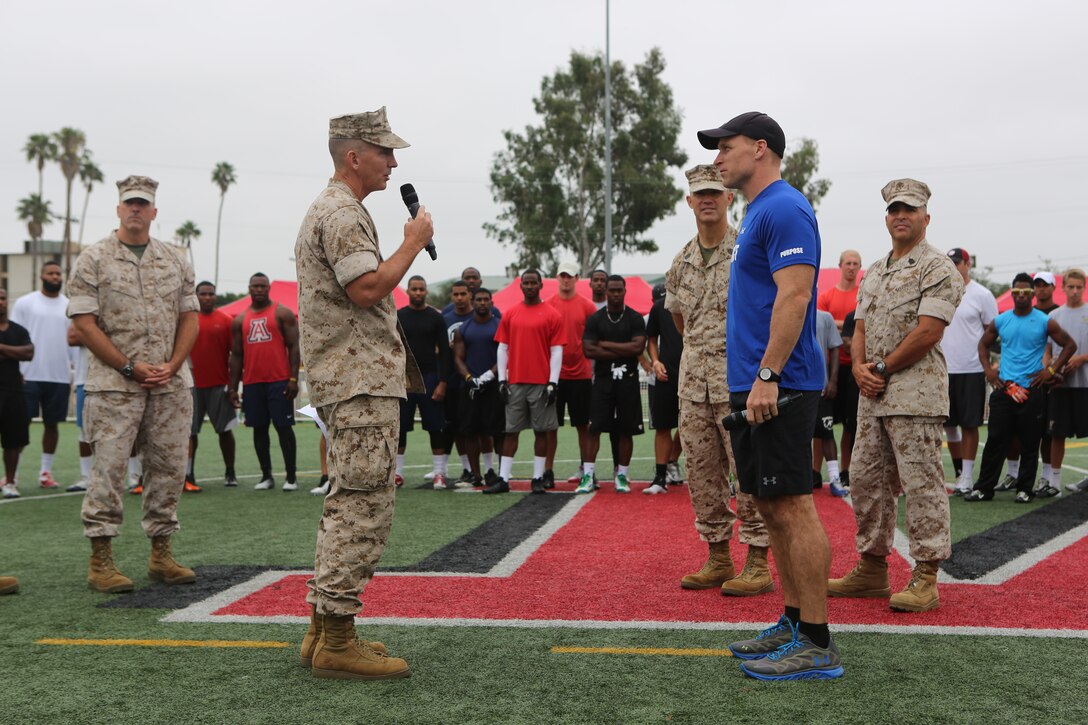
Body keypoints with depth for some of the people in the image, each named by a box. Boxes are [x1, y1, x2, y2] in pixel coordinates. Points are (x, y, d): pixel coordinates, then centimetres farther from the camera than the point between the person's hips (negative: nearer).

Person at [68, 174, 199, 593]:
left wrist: (171, 365, -4)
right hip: (114, 384, -4)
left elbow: (189, 317, 12)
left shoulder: (176, 262, 13)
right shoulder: (94, 259, 2)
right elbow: (84, 322, -5)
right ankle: (100, 563, 2)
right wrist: (130, 367, -11)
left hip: (171, 384, 4)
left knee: (168, 469, 6)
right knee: (109, 469, -4)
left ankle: (161, 555, 16)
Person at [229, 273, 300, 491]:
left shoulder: (282, 313, 1)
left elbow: (293, 346, -3)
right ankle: (266, 476, 15)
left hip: (279, 381, -4)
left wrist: (293, 379, -12)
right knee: (259, 429, 7)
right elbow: (236, 355, 14)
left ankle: (291, 477, 2)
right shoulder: (239, 320, 13)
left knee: (284, 427, -3)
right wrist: (233, 387, 8)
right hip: (252, 383, 4)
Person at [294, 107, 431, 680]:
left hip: (349, 379, 11)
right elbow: (368, 288, -23)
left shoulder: (333, 210, 23)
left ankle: (324, 631, 20)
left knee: (348, 505, 14)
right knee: (365, 507, -10)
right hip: (360, 381, -11)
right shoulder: (342, 212, -12)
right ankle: (336, 641, -6)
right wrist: (414, 242, -12)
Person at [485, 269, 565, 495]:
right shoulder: (510, 314, 9)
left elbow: (556, 351, -2)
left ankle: (538, 479, 9)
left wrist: (553, 382, -9)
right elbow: (502, 348, 9)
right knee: (511, 430, 4)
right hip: (515, 382, 2)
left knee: (541, 430, 3)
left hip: (541, 383, -2)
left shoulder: (552, 315, 1)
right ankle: (503, 479, 7)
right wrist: (501, 380, 2)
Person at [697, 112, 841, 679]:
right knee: (771, 506, 13)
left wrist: (766, 376, -24)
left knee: (792, 506, -7)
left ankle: (816, 645, -1)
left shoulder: (783, 209, -11)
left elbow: (794, 295, -20)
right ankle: (793, 623, 23)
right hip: (755, 386, 10)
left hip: (778, 389, -10)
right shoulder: (759, 212, 21)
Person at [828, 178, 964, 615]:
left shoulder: (938, 269, -6)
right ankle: (872, 570, 21)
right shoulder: (874, 273, 20)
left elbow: (927, 333, -15)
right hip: (872, 396, 8)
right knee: (868, 483, 11)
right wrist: (859, 367, -3)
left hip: (915, 394, -8)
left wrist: (882, 369, -11)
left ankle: (925, 578, -1)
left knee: (922, 484, -6)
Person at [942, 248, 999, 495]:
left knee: (969, 426, 1)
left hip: (971, 371, -4)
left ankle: (967, 479, 8)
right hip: (943, 370, 4)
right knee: (948, 424, 10)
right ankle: (959, 472, 24)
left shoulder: (981, 295, -4)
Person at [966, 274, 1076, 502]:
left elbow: (1070, 345, 7)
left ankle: (1025, 489, 13)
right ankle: (984, 488, 6)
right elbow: (983, 344, 20)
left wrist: (1051, 370, 0)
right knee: (995, 440, 1)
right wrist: (988, 369, 8)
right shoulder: (1000, 321, 6)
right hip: (1004, 388, 2)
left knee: (1029, 444, 3)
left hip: (1032, 389, -2)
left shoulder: (1045, 322, -1)